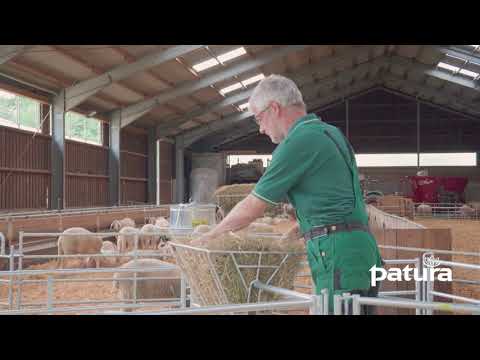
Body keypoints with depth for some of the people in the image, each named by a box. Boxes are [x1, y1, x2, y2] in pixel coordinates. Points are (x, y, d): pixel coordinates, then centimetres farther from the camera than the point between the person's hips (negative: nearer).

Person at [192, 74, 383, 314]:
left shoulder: (299, 140, -9)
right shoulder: (329, 132, 20)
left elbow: (252, 209, -5)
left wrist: (209, 237, 8)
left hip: (338, 251, -10)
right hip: (361, 246, 10)